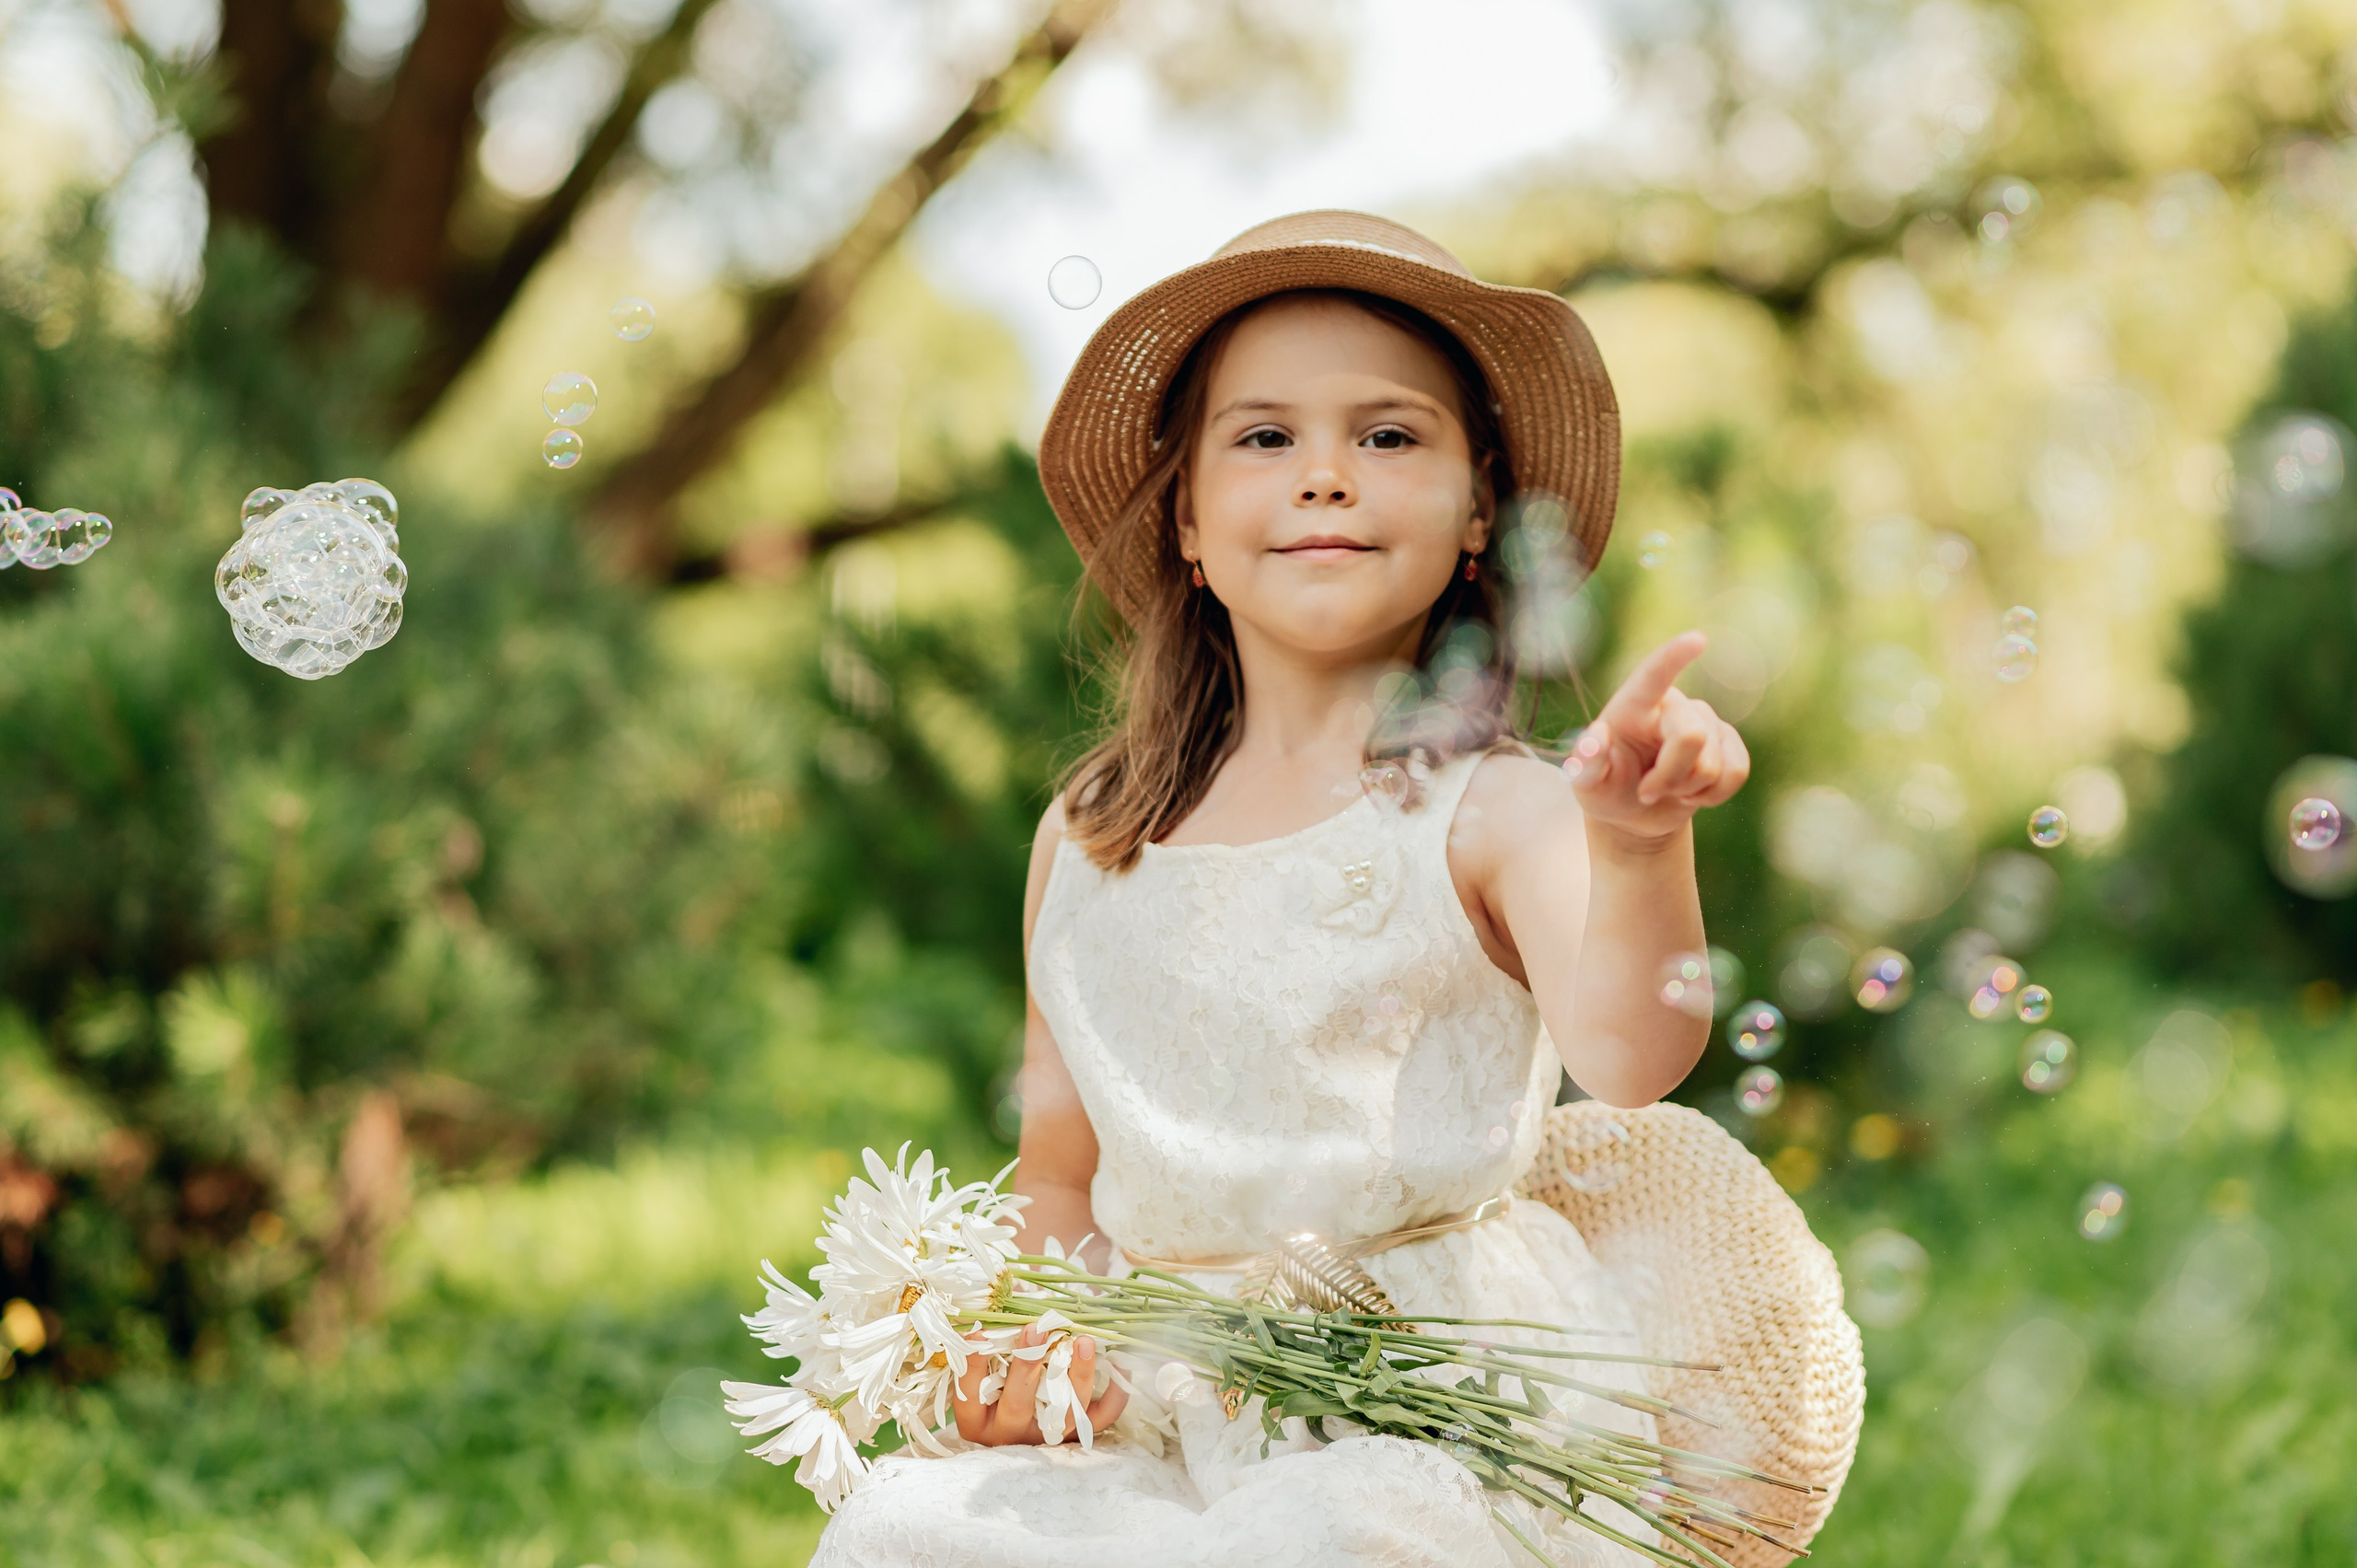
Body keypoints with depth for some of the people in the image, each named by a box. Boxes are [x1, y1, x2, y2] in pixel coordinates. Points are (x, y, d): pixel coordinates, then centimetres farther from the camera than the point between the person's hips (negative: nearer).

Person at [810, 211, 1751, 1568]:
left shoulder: (1493, 813, -4)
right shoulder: (1086, 842, 10)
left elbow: (1630, 1055, -24)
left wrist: (1635, 846, -43)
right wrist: (1017, 1347, -1)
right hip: (1161, 1425, 4)